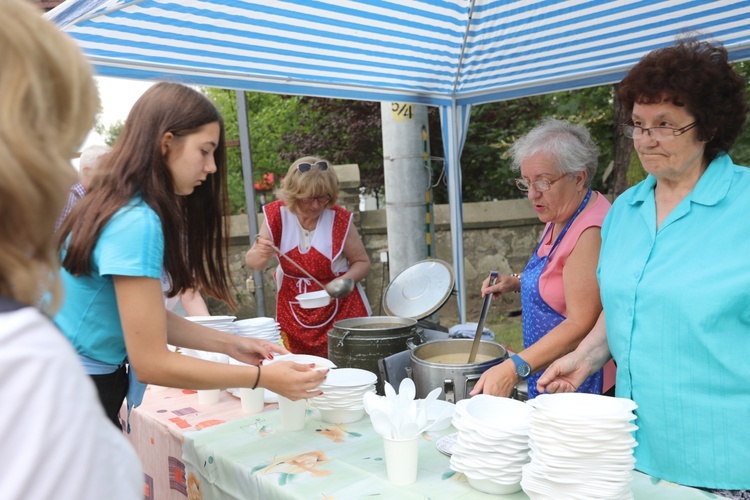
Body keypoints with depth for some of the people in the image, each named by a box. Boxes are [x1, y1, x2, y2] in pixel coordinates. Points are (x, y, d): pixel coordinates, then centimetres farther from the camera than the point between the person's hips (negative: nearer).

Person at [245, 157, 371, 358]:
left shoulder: (339, 219, -14)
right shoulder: (277, 215, -8)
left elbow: (362, 262, -2)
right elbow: (252, 263, -3)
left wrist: (344, 281, -22)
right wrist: (260, 254, -26)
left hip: (340, 307, -2)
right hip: (293, 313, 2)